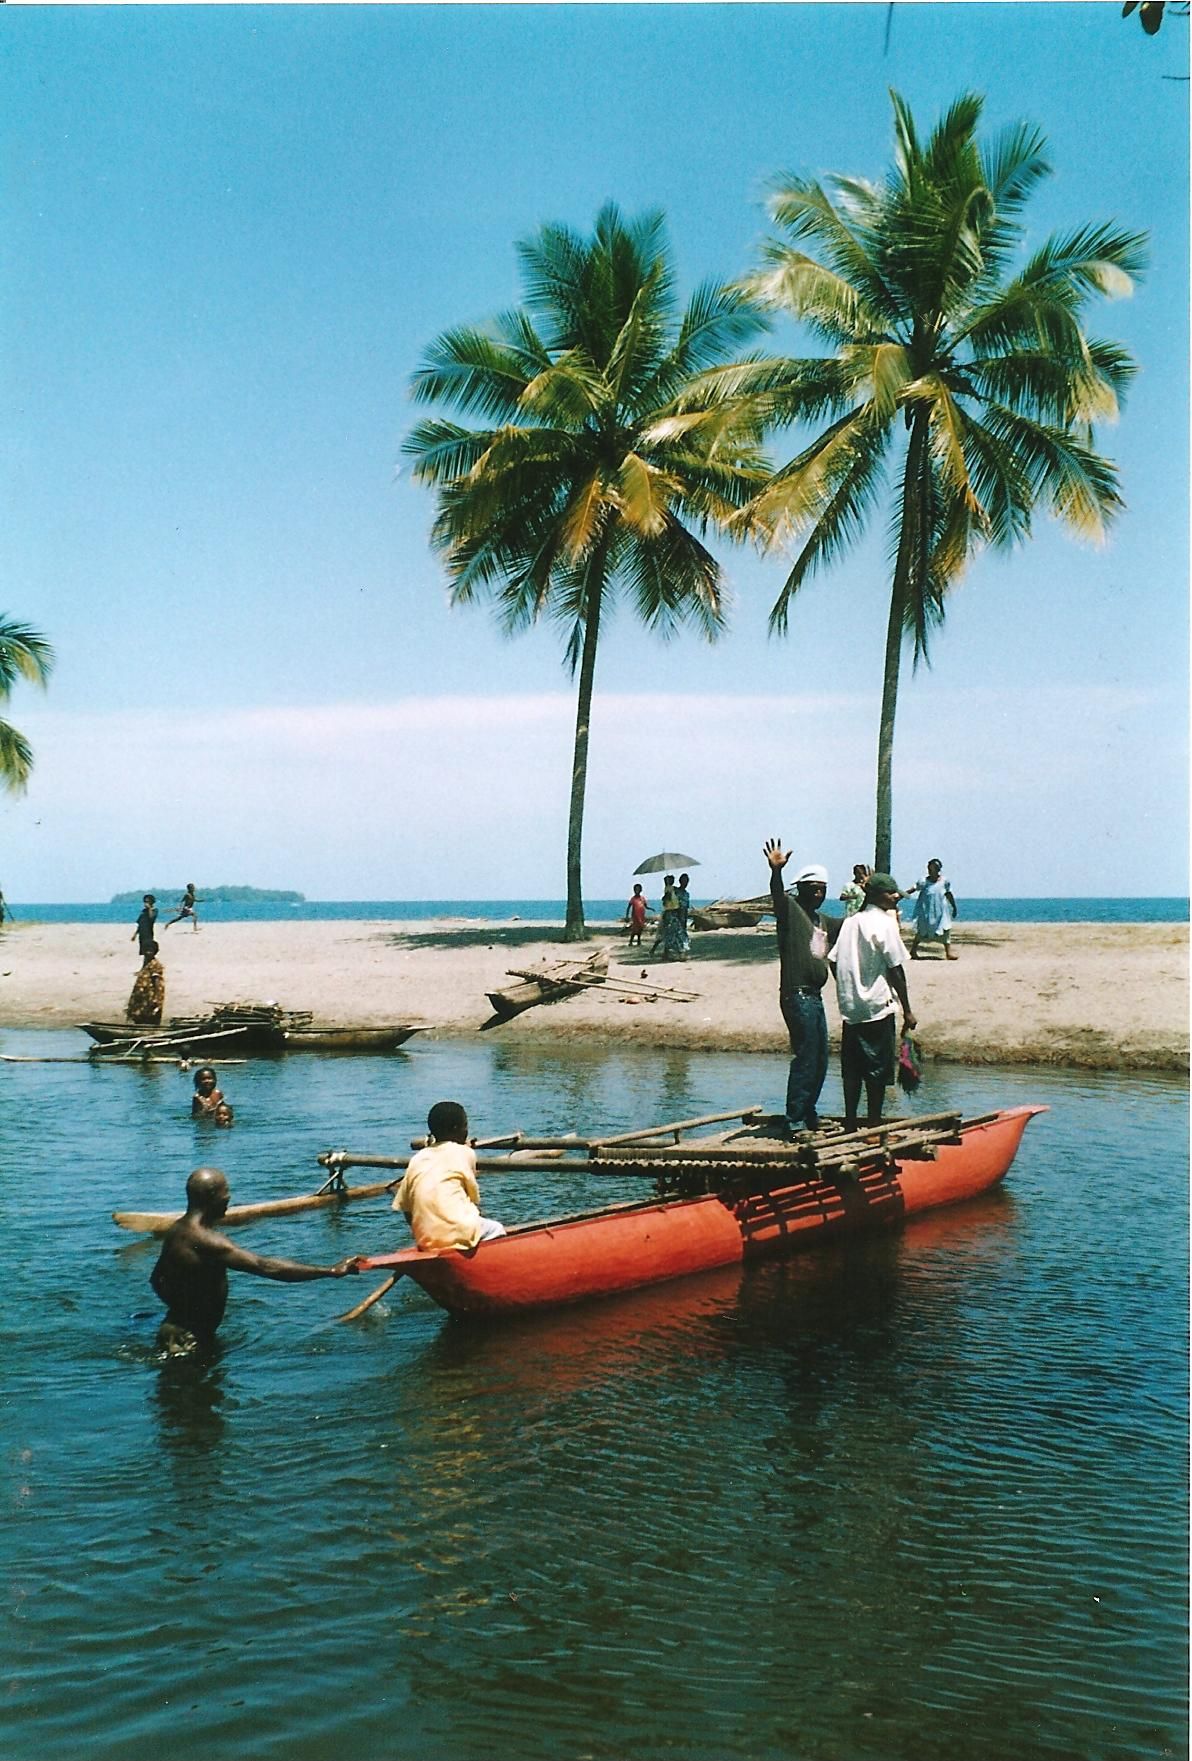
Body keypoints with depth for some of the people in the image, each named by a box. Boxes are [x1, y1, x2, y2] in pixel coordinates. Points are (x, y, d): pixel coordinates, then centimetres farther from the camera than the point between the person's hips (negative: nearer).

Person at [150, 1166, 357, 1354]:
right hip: (188, 1341, -10)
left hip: (177, 1329, 10)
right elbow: (265, 1267, -33)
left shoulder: (177, 1230, 5)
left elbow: (157, 1280, 18)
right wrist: (332, 1271, -33)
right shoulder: (206, 1241, -28)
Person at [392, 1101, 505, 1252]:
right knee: (496, 1228, 21)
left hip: (425, 1240, 4)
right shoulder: (464, 1152, 3)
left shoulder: (417, 1159, 13)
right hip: (458, 1234, -4)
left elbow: (405, 1207, 11)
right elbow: (474, 1197, 9)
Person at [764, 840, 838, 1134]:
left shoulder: (822, 921, 18)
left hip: (815, 997, 9)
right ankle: (795, 1120, -4)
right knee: (805, 1058, -9)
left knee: (820, 1060, 14)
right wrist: (776, 870, -48)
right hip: (797, 996, -9)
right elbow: (777, 894, -29)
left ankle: (808, 1113, 26)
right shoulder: (790, 910, -7)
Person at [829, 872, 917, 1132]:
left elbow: (834, 961, 9)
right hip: (877, 1006, -7)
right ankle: (874, 1127, 4)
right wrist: (907, 1011, -5)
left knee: (851, 1070, 11)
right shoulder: (885, 922, -10)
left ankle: (850, 1125, 15)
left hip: (850, 1006, 7)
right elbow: (895, 970, -10)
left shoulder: (850, 921, 11)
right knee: (877, 1070, 0)